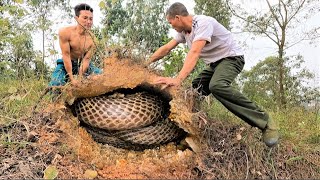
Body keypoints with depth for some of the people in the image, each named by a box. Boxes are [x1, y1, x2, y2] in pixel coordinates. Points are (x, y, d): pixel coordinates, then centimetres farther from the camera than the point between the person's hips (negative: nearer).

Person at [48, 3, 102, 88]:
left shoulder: (92, 39, -17)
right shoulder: (65, 32, -22)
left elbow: (86, 60, -14)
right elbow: (66, 55, -21)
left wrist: (79, 78, -21)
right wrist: (72, 78, -24)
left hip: (83, 64, 2)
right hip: (66, 64, -2)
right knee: (55, 85, -21)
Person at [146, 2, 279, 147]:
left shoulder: (203, 22, -24)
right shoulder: (184, 31, 3)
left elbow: (194, 53, -37)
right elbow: (165, 49, 12)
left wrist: (178, 80, -47)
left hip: (231, 58, -9)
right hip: (215, 64, 9)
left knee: (216, 86, -35)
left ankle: (265, 122, -29)